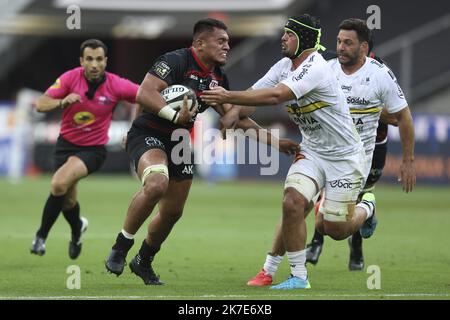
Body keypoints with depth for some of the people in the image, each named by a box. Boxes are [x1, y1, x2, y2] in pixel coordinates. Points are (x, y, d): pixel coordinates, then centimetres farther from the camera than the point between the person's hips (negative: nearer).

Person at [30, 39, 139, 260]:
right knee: (68, 200, 9)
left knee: (60, 184, -27)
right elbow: (40, 105, -17)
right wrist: (63, 102, -35)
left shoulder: (116, 85, -14)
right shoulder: (70, 78, -12)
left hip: (93, 149, -3)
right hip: (66, 143, 3)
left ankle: (41, 235, -11)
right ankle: (77, 229, 45)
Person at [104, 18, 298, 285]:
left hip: (180, 143, 8)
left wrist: (272, 140, 11)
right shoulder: (176, 61, -19)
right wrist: (176, 115, -39)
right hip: (148, 134, -8)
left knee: (173, 212, 11)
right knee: (157, 184, -36)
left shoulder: (219, 77, 6)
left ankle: (144, 262, 36)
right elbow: (144, 93, -29)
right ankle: (121, 247, -19)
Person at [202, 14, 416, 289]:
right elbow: (254, 93, -4)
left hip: (344, 157, -6)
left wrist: (228, 96, -37)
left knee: (334, 230, 0)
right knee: (292, 204, -18)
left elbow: (275, 96, -37)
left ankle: (366, 207, 34)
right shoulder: (285, 66, 0)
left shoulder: (315, 69, -27)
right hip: (312, 153, 6)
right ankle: (299, 278, -6)